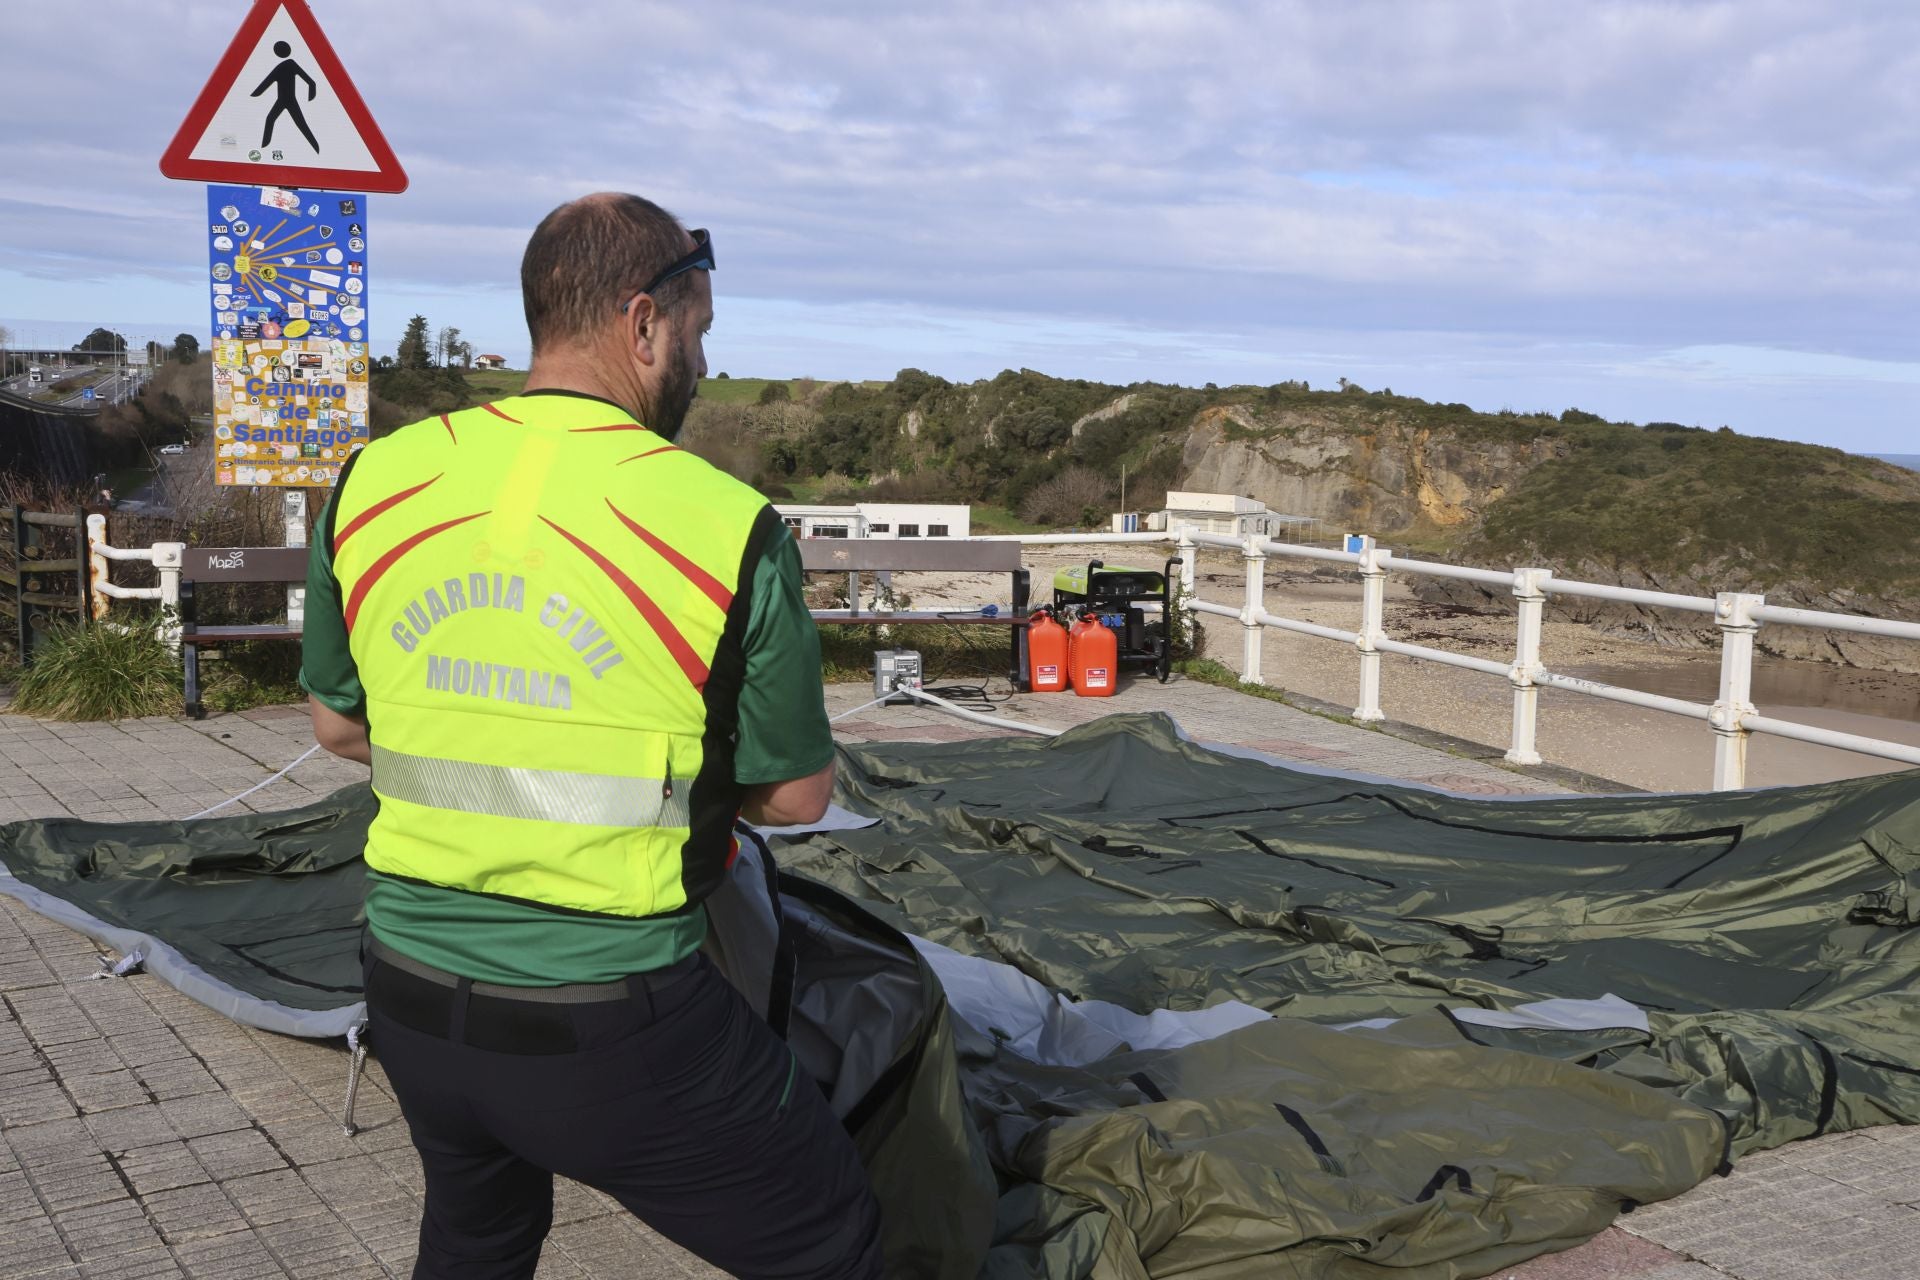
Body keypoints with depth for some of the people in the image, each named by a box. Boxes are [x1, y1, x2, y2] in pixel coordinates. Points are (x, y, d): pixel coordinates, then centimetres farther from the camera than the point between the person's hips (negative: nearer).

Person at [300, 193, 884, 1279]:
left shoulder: (375, 484, -2)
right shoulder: (727, 526, -15)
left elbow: (336, 722, 11)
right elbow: (798, 795, -4)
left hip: (412, 1005, 6)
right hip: (619, 1033, -5)